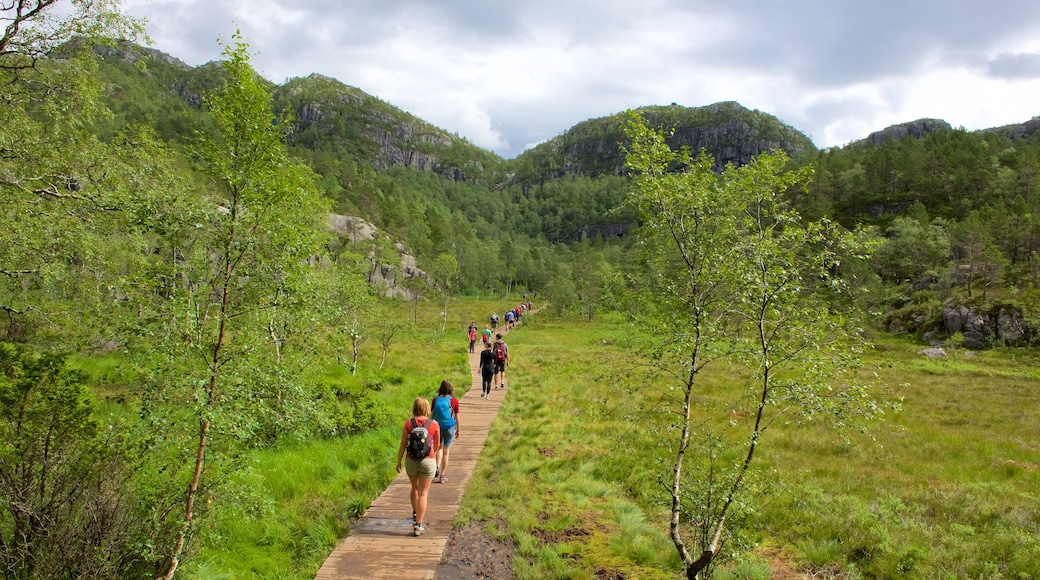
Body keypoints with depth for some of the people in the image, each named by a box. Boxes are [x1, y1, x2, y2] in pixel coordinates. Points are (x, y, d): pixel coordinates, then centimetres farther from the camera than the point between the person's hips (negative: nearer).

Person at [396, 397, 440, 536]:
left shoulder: (408, 423, -7)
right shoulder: (434, 424, -7)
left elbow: (403, 444, -5)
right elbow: (437, 444, 7)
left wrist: (399, 461, 7)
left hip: (411, 461, 2)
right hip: (428, 461, -2)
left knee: (415, 488, 25)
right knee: (423, 493, 4)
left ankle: (415, 515, 44)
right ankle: (418, 526, 1)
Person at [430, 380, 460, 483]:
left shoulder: (436, 400, -3)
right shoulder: (454, 401, -6)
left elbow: (431, 415, 1)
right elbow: (457, 417, 0)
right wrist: (458, 430, 12)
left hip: (437, 427, 2)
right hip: (449, 427, -2)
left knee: (439, 448, 23)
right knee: (446, 452, 7)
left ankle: (437, 467, 4)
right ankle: (442, 476, 11)